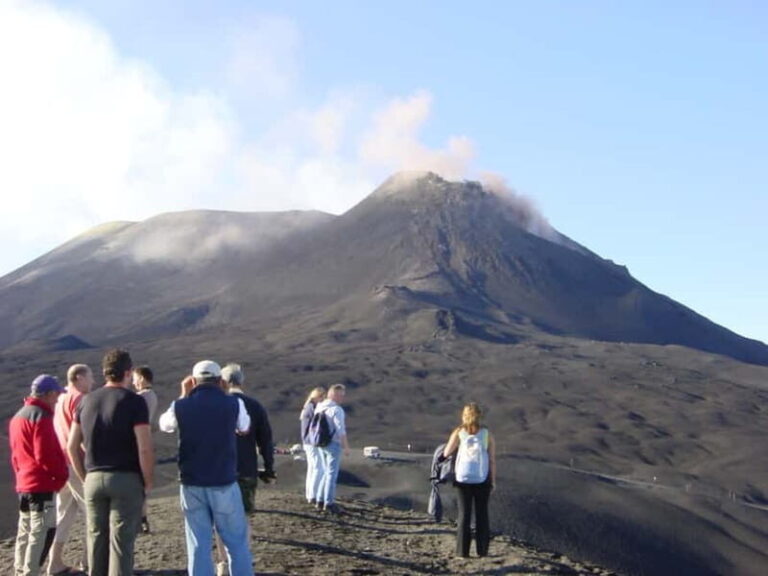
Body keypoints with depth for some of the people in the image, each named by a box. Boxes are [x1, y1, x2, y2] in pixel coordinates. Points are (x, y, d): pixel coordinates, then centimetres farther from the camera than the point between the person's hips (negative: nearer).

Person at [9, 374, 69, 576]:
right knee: (42, 533, -10)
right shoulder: (41, 416, -14)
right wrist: (61, 474, -9)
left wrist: (21, 474, 18)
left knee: (25, 533, 15)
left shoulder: (18, 417, 17)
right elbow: (45, 454, -20)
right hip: (42, 485, -10)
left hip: (23, 485, 10)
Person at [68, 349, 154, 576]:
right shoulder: (134, 401, -8)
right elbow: (144, 449, -14)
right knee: (121, 542, -2)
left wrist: (85, 478, 17)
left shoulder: (86, 401, 8)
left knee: (97, 541, 12)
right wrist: (147, 482, -3)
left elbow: (73, 446, 10)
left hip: (94, 479, 5)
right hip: (126, 480, -5)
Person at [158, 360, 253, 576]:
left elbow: (164, 424, 18)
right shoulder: (233, 403, -6)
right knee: (237, 543, 9)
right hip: (225, 484, -1)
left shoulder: (181, 406, -4)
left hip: (192, 486, 1)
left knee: (198, 546, 6)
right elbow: (244, 428, 15)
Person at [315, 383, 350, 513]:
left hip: (322, 444, 8)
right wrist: (346, 447, -12)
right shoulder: (336, 410, -17)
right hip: (333, 444, -8)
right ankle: (328, 503, 1)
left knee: (326, 472, 18)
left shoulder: (319, 407, 7)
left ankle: (321, 501, 20)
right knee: (332, 474, 0)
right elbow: (341, 430, -19)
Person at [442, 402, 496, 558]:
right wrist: (493, 480, 4)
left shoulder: (459, 432, 0)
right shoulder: (487, 434, 1)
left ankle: (462, 551, 2)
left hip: (463, 477, 0)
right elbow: (493, 459, -1)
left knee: (464, 513, 6)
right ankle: (482, 550, 7)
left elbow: (446, 454, 0)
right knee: (482, 514, 9)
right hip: (482, 479, 0)